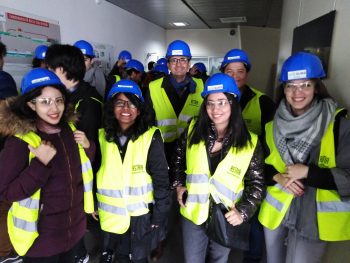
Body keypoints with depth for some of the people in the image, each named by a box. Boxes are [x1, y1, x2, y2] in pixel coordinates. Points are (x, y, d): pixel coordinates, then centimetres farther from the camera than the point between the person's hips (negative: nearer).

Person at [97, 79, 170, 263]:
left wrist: (159, 216, -10)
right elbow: (94, 173, 7)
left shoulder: (151, 137, -14)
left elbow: (161, 180, -11)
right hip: (113, 213, 3)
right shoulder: (103, 135, -2)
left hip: (141, 214, -3)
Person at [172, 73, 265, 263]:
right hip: (193, 213, 1)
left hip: (227, 218, -1)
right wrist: (179, 184, 0)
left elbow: (257, 184, -6)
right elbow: (178, 158, 9)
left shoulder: (250, 143, -14)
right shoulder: (193, 130, -8)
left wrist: (243, 211, -16)